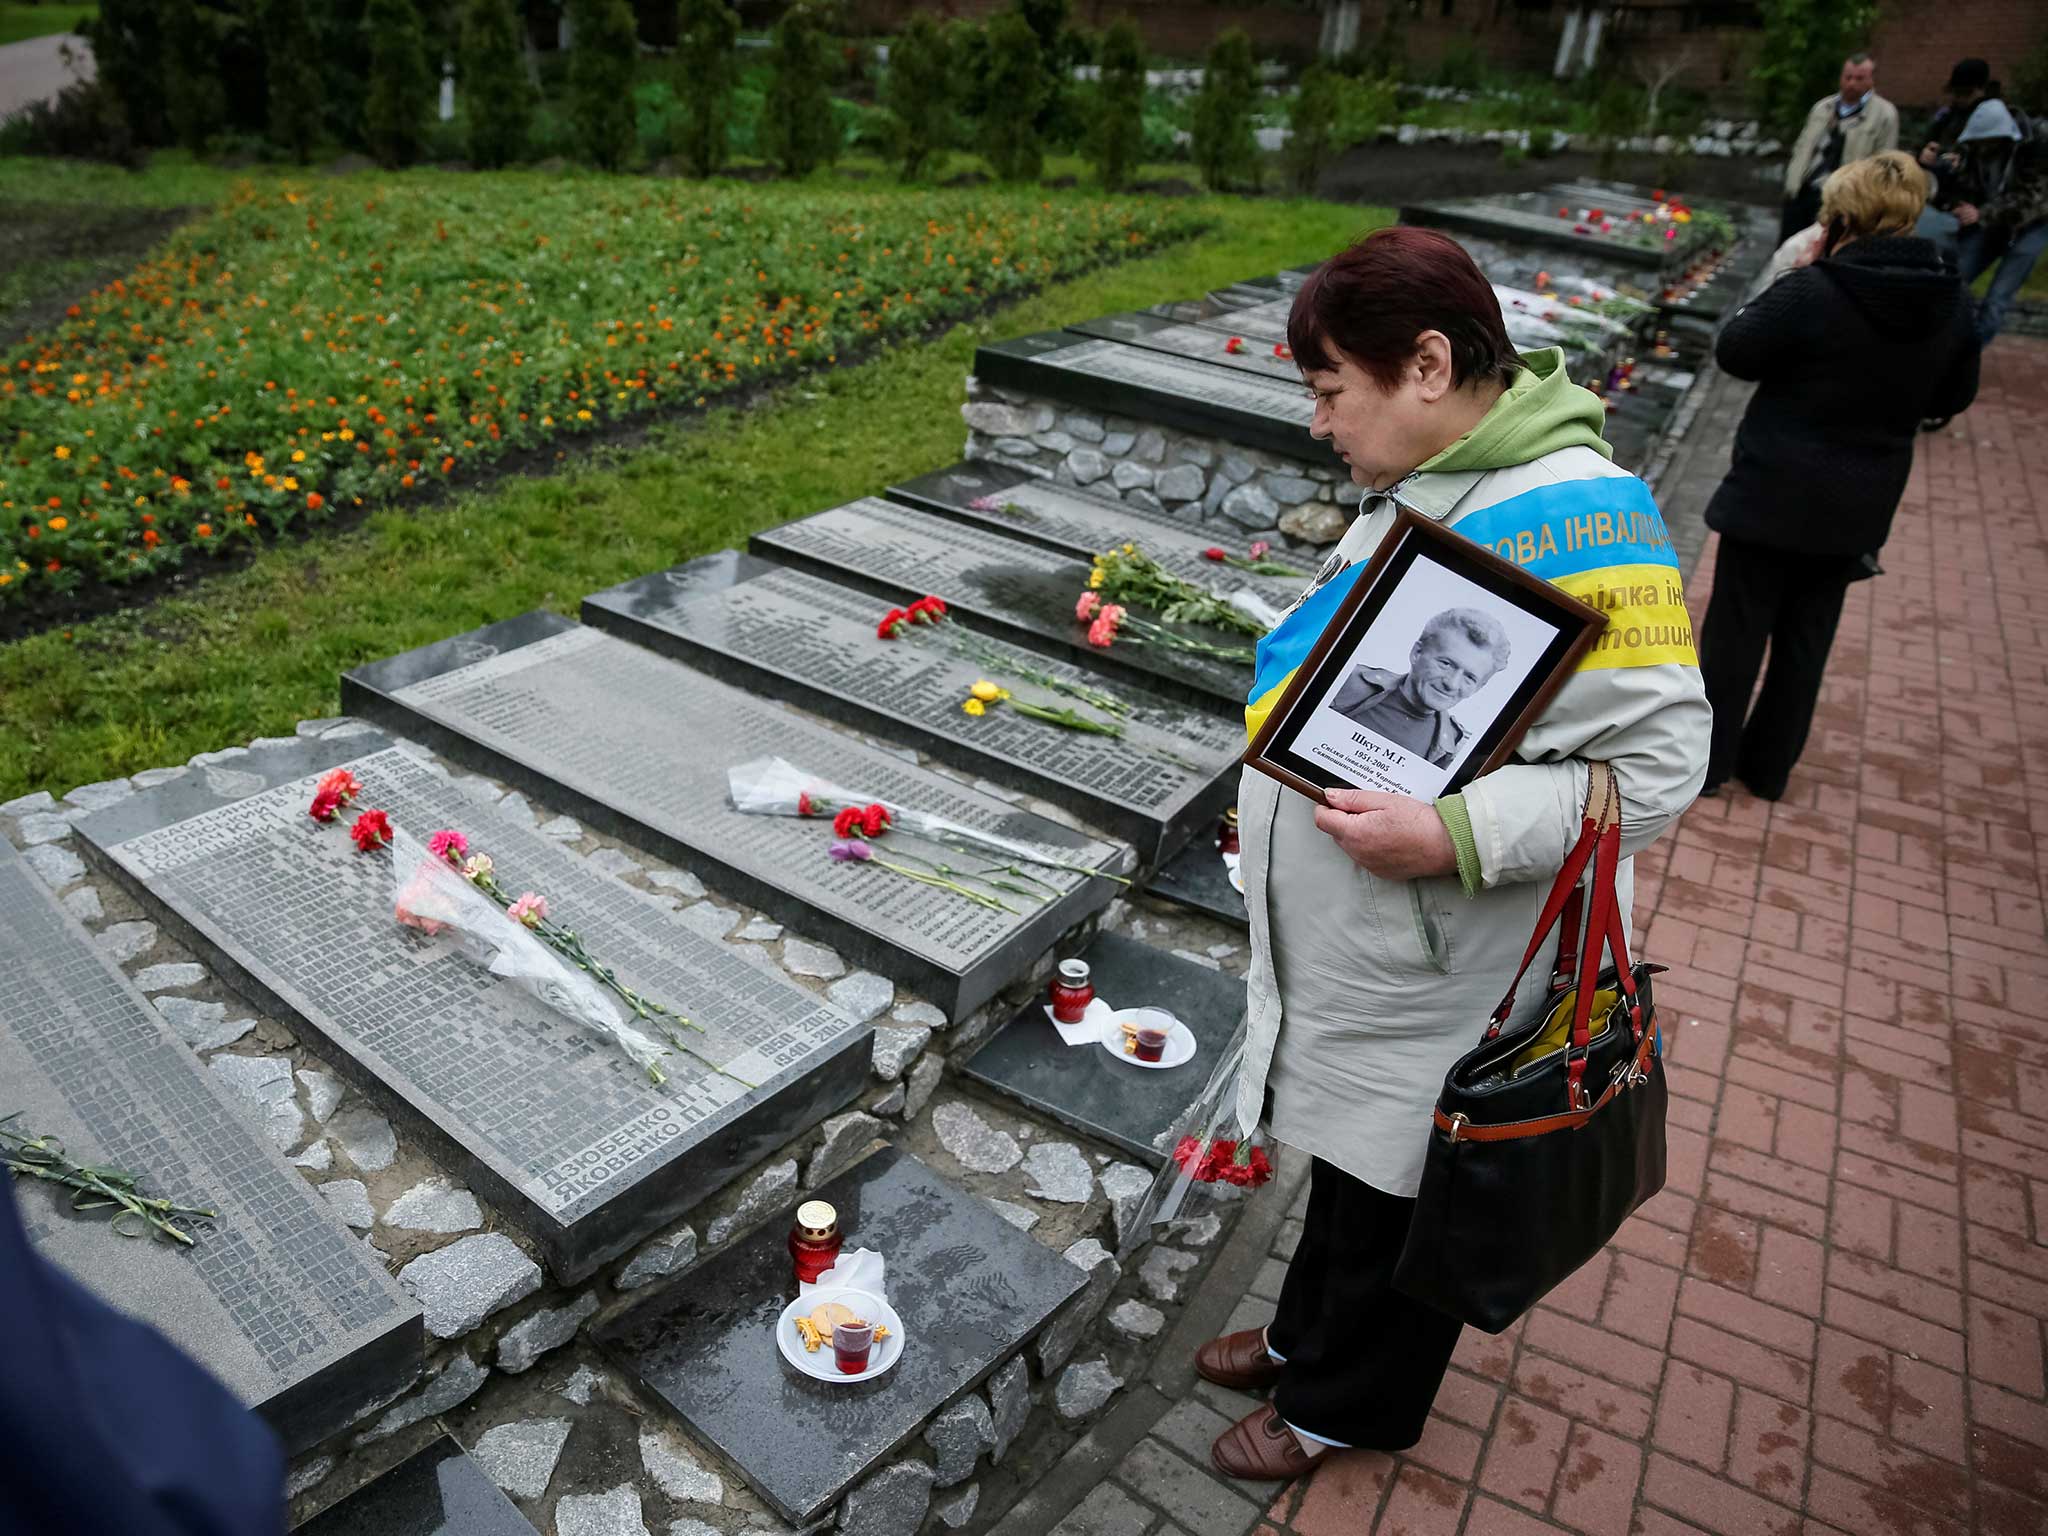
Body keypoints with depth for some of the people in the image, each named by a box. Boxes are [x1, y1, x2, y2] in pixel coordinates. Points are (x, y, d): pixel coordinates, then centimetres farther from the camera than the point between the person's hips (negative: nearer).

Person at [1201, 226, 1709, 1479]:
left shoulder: (1574, 519, -26)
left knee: (1401, 1196, 17)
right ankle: (1307, 1338, 52)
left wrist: (1452, 834, -32)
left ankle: (1345, 1408, 42)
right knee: (1346, 1163, 28)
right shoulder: (1414, 487, 3)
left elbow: (1659, 765, -26)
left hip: (1440, 988, -8)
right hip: (1344, 955, 8)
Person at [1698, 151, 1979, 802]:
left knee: (1736, 629, 9)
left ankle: (1708, 758, 19)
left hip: (1774, 494, -5)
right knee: (1807, 638, 17)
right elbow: (1952, 398, 8)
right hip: (1861, 506, 5)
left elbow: (1734, 351, -6)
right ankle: (1769, 766, 29)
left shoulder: (1810, 292, -20)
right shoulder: (1951, 303, -3)